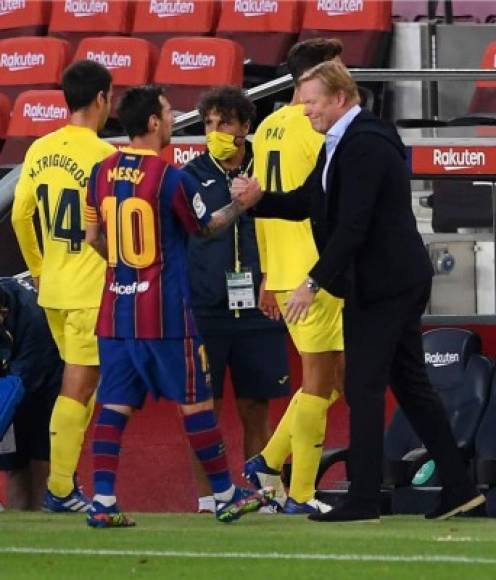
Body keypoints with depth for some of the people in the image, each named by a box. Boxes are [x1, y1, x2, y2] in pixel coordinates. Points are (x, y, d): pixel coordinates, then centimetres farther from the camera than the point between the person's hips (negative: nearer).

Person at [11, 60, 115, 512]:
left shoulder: (40, 150, 4)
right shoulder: (101, 154, -16)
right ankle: (60, 489, 1)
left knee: (83, 384, 19)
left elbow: (21, 215, 8)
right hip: (91, 291, -7)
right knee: (78, 389, -1)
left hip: (51, 288, 7)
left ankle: (64, 474, 16)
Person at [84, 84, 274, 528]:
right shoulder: (172, 178, -12)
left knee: (115, 404, 4)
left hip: (115, 309, 5)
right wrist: (240, 204, 17)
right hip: (164, 312, -5)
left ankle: (103, 502, -4)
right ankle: (226, 496, 13)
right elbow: (207, 227, 3)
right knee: (196, 402, 5)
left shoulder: (102, 173, 4)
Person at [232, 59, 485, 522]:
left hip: (382, 284, -11)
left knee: (364, 388, -7)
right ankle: (457, 486, 14)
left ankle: (363, 498, -5)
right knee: (409, 384, 12)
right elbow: (305, 203, 17)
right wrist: (258, 199, -1)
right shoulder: (340, 144, 15)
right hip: (401, 281, 11)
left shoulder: (366, 145, -18)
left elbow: (352, 224, -23)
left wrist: (314, 282, -21)